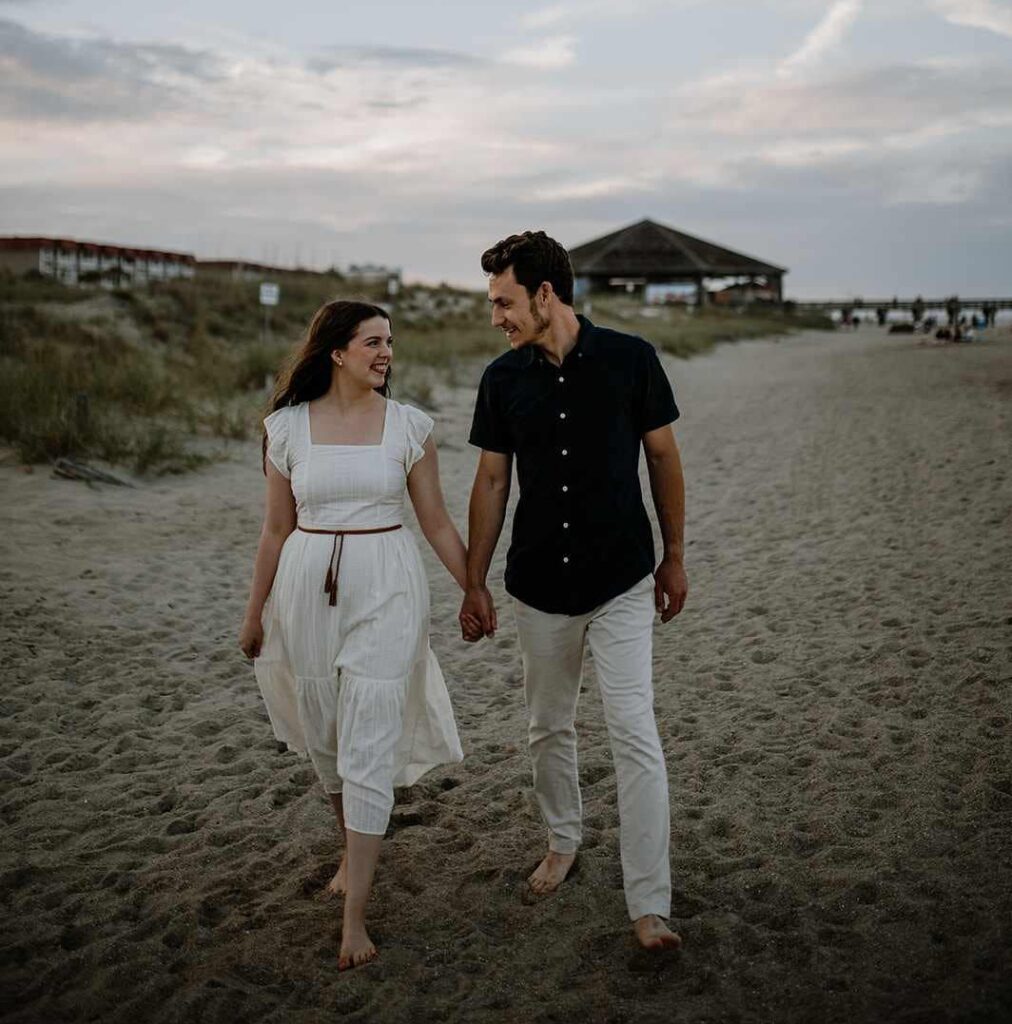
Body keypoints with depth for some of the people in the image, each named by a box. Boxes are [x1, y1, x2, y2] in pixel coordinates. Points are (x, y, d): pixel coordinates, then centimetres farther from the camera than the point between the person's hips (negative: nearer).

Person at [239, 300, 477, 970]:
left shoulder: (409, 426, -2)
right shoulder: (287, 427, 1)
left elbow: (438, 523, 4)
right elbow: (277, 529, 7)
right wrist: (256, 613, 11)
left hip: (386, 590, -2)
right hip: (308, 589, 2)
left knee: (370, 745, -5)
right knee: (327, 737, 15)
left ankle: (355, 915, 1)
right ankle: (355, 852, 41)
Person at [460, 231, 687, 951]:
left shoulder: (630, 359, -8)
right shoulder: (504, 379, 0)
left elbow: (664, 459, 1)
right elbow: (491, 482, 6)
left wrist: (674, 558, 4)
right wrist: (474, 583, 5)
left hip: (623, 584, -3)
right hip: (538, 588, 4)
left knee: (636, 737, -7)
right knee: (549, 728, 16)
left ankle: (650, 906, -1)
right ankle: (563, 840, 40)